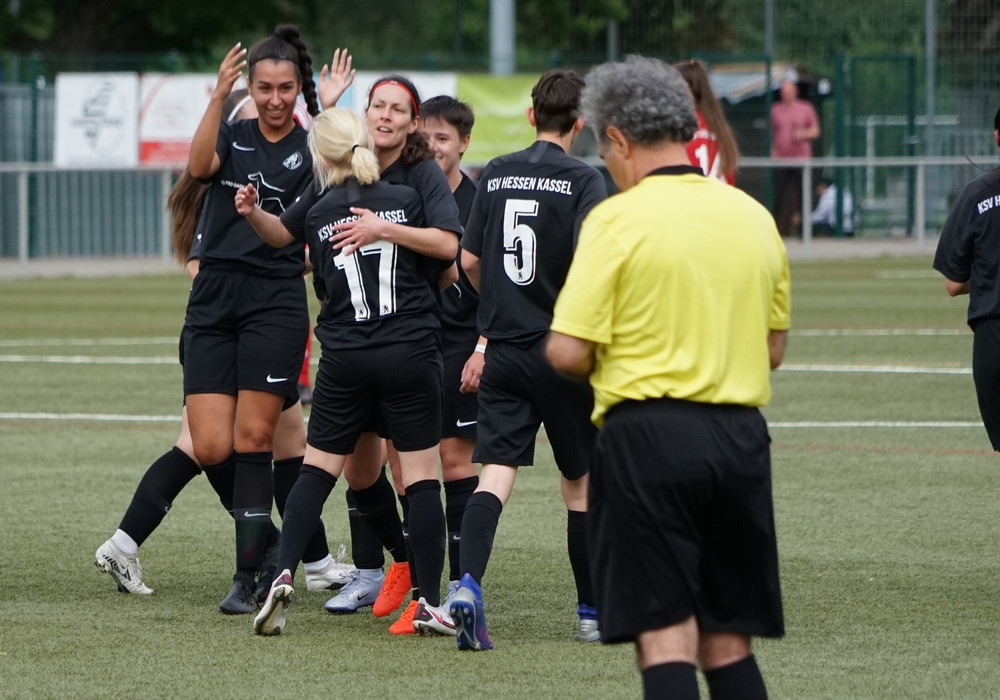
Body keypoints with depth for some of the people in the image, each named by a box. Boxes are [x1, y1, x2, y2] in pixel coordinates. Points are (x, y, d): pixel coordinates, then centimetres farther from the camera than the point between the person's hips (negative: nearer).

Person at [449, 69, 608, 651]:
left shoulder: (496, 174, 8)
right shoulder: (583, 180, -7)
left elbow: (470, 260, 13)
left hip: (504, 349, 3)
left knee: (496, 474, -3)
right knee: (581, 482, 9)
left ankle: (469, 584, -27)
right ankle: (593, 613, 17)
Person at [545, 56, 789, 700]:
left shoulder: (618, 219, -9)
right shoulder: (754, 217, 9)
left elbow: (567, 353, -12)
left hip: (647, 435, -5)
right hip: (741, 437, 5)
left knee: (665, 637, -4)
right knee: (728, 642, 11)